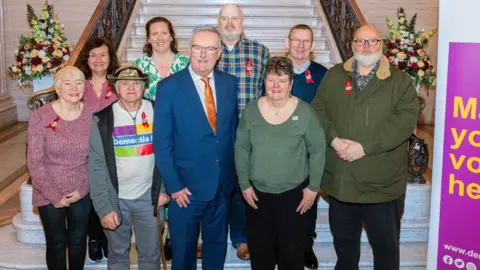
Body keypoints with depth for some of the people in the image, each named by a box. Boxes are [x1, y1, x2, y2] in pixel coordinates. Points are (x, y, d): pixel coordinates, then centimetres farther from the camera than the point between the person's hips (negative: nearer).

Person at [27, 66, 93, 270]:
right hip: (49, 195, -2)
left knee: (78, 241, 17)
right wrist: (54, 195, -11)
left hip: (82, 193, 2)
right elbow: (34, 162, -11)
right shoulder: (40, 117, -14)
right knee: (56, 244, 13)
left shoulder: (92, 115, -7)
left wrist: (82, 190, -7)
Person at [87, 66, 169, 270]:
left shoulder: (156, 112, -3)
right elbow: (96, 166, -9)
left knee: (151, 253, 12)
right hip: (116, 197, -1)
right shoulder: (102, 119, -9)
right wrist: (103, 207, -13)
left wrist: (164, 189, -1)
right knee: (118, 253, 16)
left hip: (148, 195, 1)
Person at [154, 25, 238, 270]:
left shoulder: (230, 83, 1)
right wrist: (173, 185, -13)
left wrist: (233, 173, 6)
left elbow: (233, 129, 9)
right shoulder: (169, 87, -11)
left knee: (217, 246, 20)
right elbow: (162, 142, -10)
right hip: (187, 186, -3)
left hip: (223, 184, 3)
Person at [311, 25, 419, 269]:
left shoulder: (400, 81, -2)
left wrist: (365, 147, -20)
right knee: (343, 242, 21)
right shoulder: (334, 76, 9)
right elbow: (318, 109, 3)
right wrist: (333, 139, -15)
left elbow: (406, 119, -13)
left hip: (382, 183, -3)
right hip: (339, 179, 3)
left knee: (386, 245, 11)